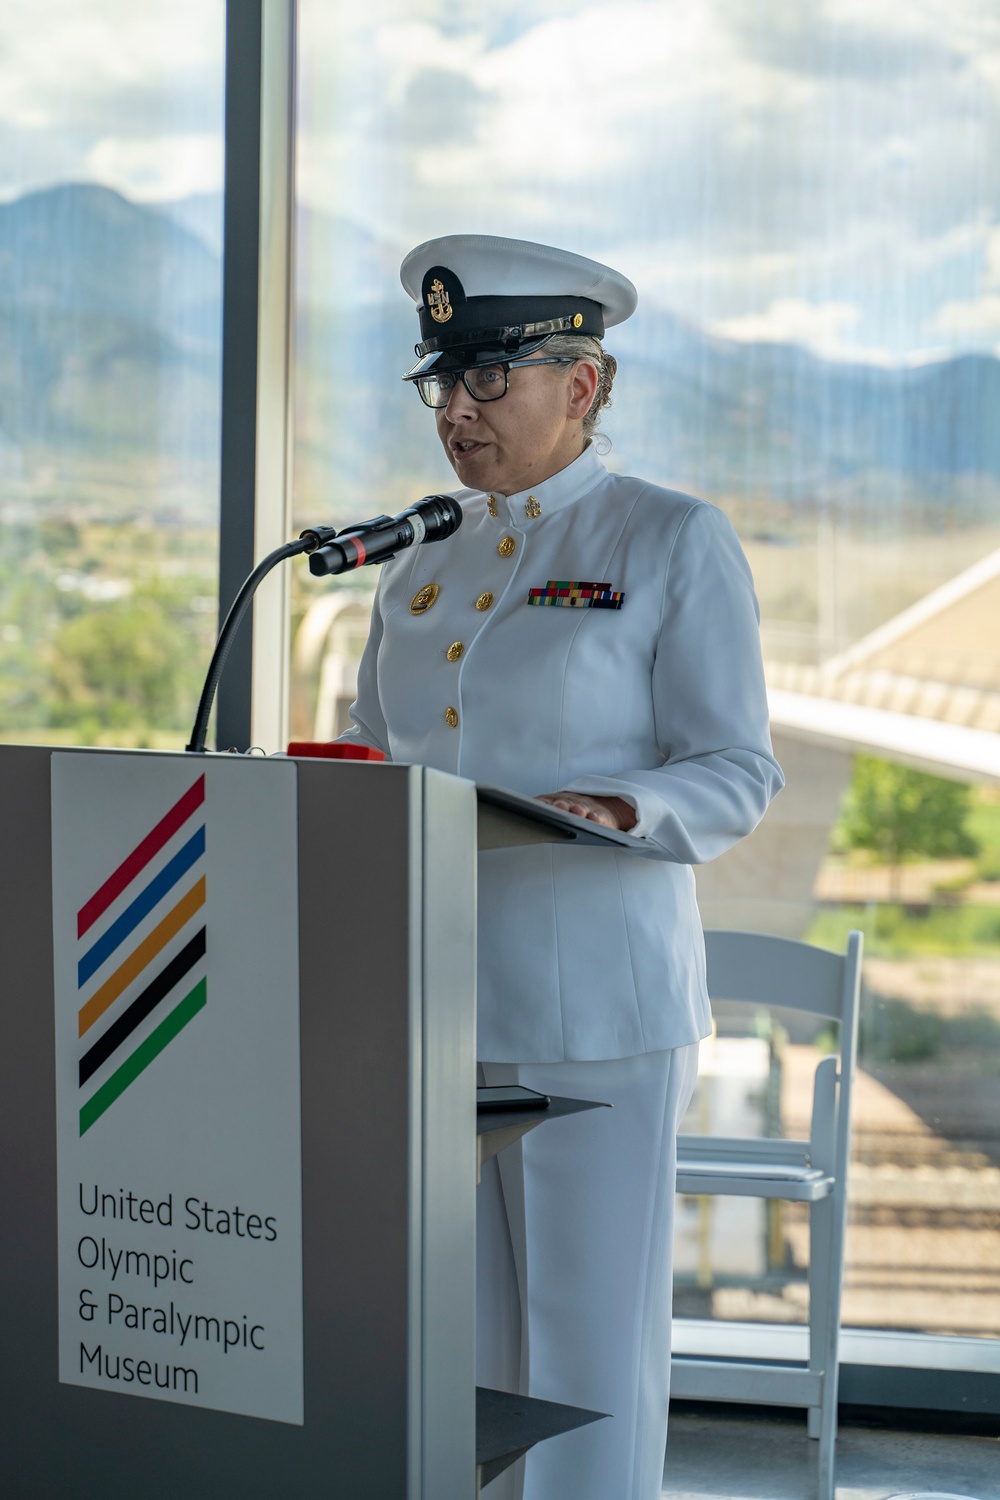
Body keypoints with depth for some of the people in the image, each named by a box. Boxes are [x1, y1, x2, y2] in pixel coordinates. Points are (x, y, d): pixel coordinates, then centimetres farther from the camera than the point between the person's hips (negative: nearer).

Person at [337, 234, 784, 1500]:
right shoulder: (422, 568, 16)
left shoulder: (674, 543, -2)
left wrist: (615, 812, -26)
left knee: (588, 1345, -2)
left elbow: (737, 772, -7)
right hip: (425, 1004, 6)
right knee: (458, 1342, 9)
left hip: (594, 1008, -5)